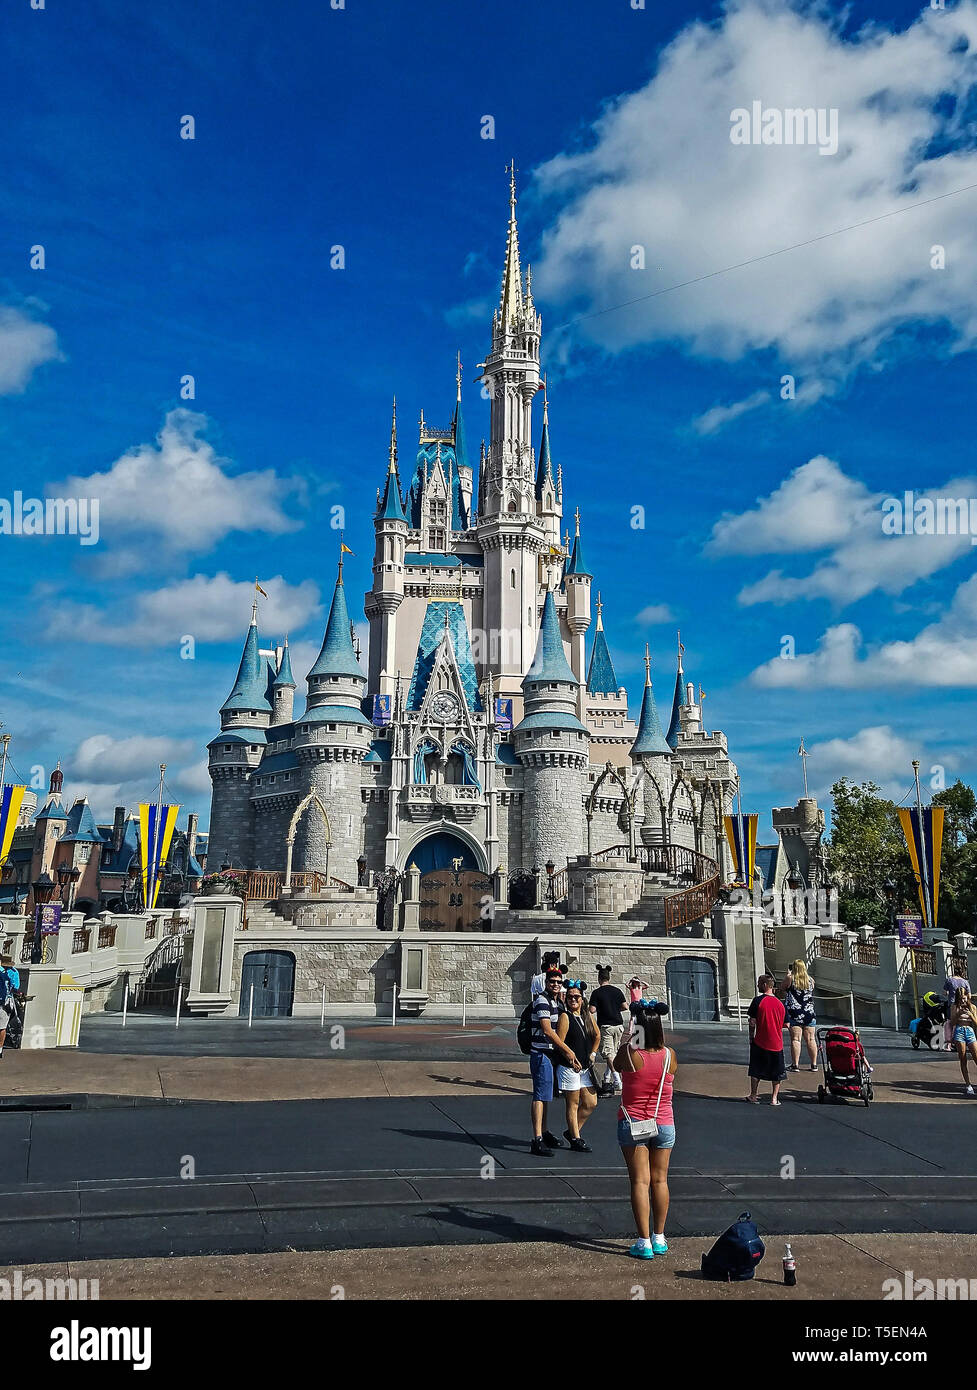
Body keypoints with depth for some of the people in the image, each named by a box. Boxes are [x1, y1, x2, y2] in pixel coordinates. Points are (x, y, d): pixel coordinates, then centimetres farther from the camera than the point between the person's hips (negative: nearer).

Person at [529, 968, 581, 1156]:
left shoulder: (557, 1003, 16)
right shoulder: (542, 1001, -14)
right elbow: (547, 1031, -20)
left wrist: (567, 1053, 8)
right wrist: (568, 1051, -15)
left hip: (551, 1054, 9)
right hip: (541, 1054, -9)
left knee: (545, 1095, 18)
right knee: (540, 1096, -11)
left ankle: (544, 1133, 29)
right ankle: (537, 1141, -13)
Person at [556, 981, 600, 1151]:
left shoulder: (587, 1015, 9)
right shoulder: (565, 1017, -11)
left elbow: (597, 1036, 24)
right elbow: (559, 1043, -15)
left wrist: (592, 1054, 15)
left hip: (585, 1067, 7)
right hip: (569, 1067, -7)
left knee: (590, 1104, 10)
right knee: (573, 1104, 2)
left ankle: (571, 1131, 25)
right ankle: (575, 1140, 12)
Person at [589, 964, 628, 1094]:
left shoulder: (597, 993, -7)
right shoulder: (617, 991, 4)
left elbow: (592, 1010, -13)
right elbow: (625, 1007, 1)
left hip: (605, 1026, -5)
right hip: (618, 1025, 5)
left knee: (608, 1053, -4)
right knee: (613, 1052, 15)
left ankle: (617, 1081, -15)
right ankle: (606, 1079, 22)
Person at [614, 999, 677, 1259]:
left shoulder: (628, 1053, -17)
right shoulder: (669, 1055, -9)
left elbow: (616, 1065, 5)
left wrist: (627, 1039, 11)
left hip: (632, 1125, -2)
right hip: (664, 1125, 3)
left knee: (640, 1182, 3)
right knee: (660, 1180, 15)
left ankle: (644, 1242, 4)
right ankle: (659, 1238, 25)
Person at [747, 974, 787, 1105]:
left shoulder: (758, 1000, -11)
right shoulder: (780, 1003, 1)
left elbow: (752, 1022, -11)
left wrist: (751, 1037, 2)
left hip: (760, 1042, -3)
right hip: (777, 1043, 3)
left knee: (756, 1070, 10)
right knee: (776, 1072, 13)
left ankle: (753, 1096, 16)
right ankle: (774, 1098, 13)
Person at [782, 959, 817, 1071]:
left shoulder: (790, 978, -4)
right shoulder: (810, 980, 7)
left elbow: (783, 988, 14)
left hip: (794, 1014, -3)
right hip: (809, 1013, 3)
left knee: (795, 1039, -3)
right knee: (810, 1039, 8)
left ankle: (795, 1065, -6)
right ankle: (814, 1064, 12)